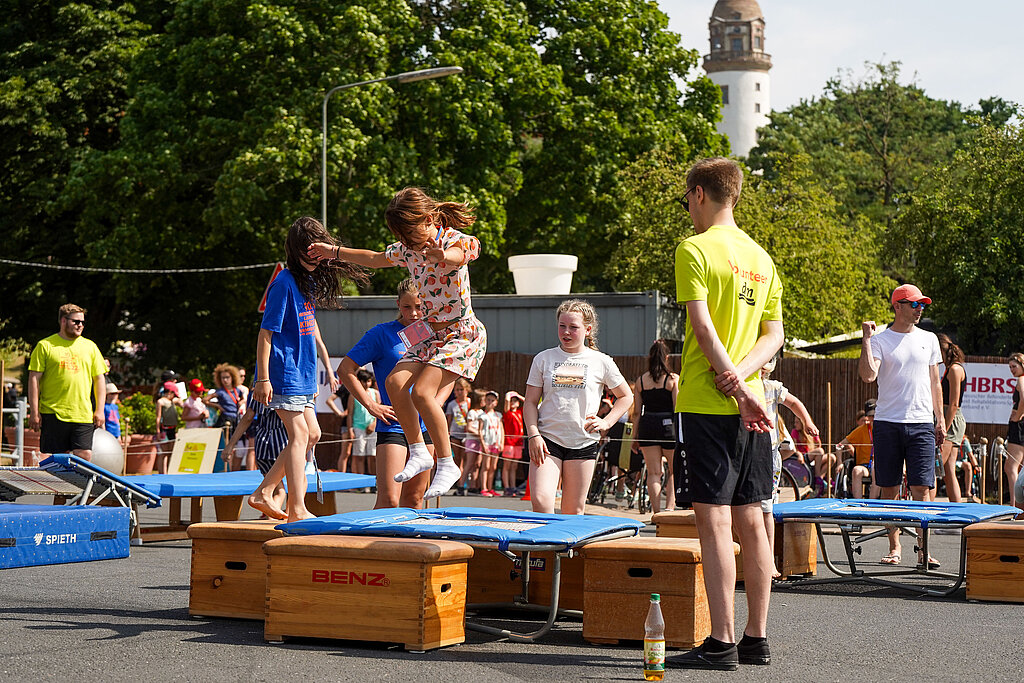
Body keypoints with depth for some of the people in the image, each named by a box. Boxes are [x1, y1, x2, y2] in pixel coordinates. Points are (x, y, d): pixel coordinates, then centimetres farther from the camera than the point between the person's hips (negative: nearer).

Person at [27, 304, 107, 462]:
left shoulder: (90, 346, 13)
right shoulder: (45, 346, 2)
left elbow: (99, 379, 15)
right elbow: (34, 379, -1)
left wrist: (99, 410, 6)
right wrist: (34, 412, -6)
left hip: (83, 415, 3)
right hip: (53, 413, -3)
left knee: (84, 456, -7)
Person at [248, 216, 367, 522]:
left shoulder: (309, 281, 12)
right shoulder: (284, 283, -15)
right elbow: (266, 332, -17)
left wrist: (327, 367, 27)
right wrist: (263, 378, -20)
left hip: (302, 373, 9)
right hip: (284, 372, -9)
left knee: (311, 434, 10)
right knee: (300, 434, -10)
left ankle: (263, 493, 14)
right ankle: (297, 509, -8)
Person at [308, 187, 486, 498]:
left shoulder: (453, 240, -17)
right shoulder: (407, 249, 6)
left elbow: (462, 255, -45)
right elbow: (375, 259, 28)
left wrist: (441, 256, -68)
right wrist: (335, 251, 27)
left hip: (463, 333, -8)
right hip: (432, 334, 8)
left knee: (421, 392, -23)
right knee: (395, 381, -15)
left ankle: (447, 465, -11)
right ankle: (418, 453, -2)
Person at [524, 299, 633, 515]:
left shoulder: (601, 362, 5)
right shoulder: (543, 359, 7)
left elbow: (626, 396, 16)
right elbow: (530, 402, 7)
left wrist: (606, 422, 3)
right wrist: (533, 434, -7)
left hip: (584, 443, 0)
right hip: (548, 439, 0)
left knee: (573, 510, 2)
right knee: (540, 500, -18)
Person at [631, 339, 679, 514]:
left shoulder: (640, 380, 4)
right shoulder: (673, 379, -5)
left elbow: (637, 412, 6)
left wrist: (636, 436, 12)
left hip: (647, 425, 2)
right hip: (668, 424, -2)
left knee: (653, 472, 6)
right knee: (674, 469, 13)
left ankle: (656, 511, 3)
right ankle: (670, 506, 0)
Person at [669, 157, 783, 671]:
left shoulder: (695, 249, -7)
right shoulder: (760, 257, 15)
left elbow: (703, 327, -16)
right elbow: (774, 333, 11)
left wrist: (737, 387, -17)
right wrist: (741, 375, -3)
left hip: (708, 403, -7)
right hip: (750, 404, 7)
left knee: (714, 518, -7)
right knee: (750, 521, 9)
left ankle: (722, 643, -8)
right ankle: (756, 638, 14)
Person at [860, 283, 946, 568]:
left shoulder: (929, 339, 13)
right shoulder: (880, 340, 2)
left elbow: (935, 382, 17)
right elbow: (868, 375, -13)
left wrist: (940, 419, 11)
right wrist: (866, 338, -15)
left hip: (921, 422, 1)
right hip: (887, 423, -1)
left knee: (921, 488, -6)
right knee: (890, 489, 2)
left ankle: (923, 550, -5)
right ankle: (894, 548, 11)